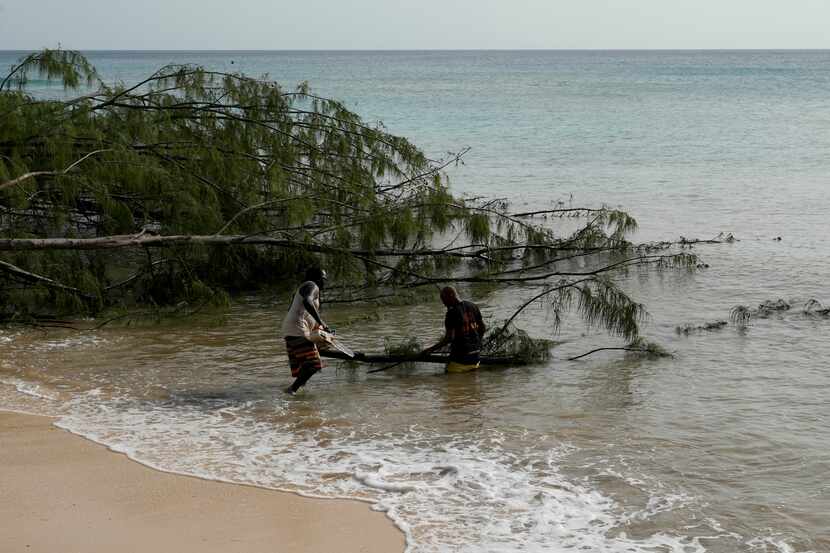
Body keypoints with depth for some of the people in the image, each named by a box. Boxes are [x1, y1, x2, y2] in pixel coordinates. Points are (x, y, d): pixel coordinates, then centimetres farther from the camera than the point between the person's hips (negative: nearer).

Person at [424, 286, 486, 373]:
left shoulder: (452, 313, -17)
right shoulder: (473, 306, 4)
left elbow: (449, 338, -20)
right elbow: (483, 328, 12)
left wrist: (432, 349, -11)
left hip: (461, 355, -7)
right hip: (475, 352, 7)